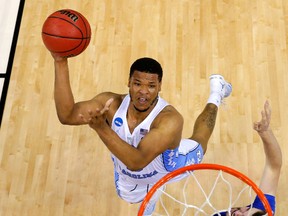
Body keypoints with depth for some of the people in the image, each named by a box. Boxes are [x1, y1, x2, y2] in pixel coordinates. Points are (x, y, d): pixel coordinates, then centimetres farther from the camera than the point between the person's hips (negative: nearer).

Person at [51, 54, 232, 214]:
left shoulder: (170, 120, -46)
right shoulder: (111, 103, -33)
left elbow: (137, 162, -55)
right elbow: (67, 116, -43)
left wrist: (102, 128, -66)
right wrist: (61, 63, -50)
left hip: (170, 167, -1)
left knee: (198, 141, 30)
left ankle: (215, 96, 53)